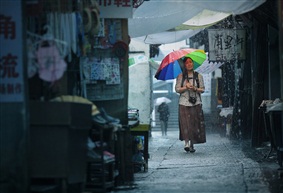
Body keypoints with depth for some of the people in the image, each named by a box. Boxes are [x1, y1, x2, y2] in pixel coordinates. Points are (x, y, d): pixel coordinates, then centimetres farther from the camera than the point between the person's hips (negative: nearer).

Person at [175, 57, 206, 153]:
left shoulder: (198, 76, 9)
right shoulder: (180, 76, 7)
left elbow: (202, 89, 7)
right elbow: (177, 89, 3)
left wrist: (195, 88, -11)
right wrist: (186, 87, -12)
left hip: (196, 103, 1)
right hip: (184, 102, -1)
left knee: (195, 123, -3)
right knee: (185, 123, -11)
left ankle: (192, 144, 4)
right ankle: (186, 143, -14)